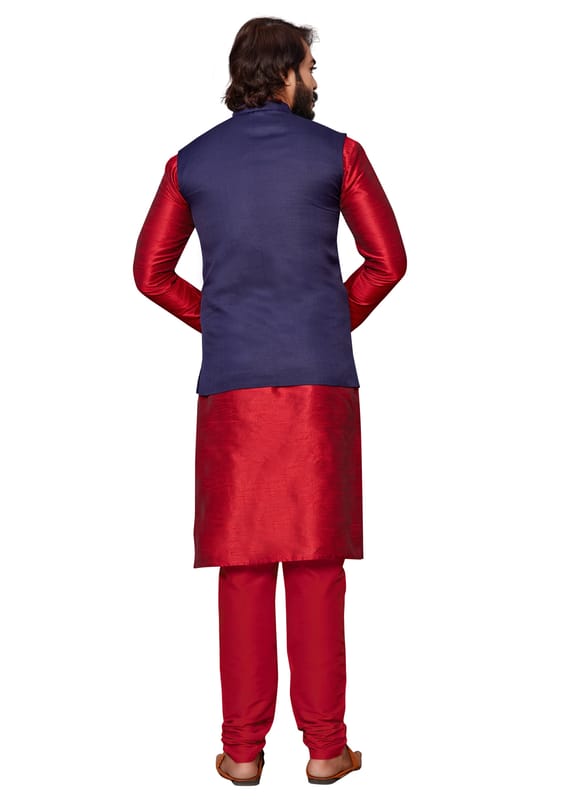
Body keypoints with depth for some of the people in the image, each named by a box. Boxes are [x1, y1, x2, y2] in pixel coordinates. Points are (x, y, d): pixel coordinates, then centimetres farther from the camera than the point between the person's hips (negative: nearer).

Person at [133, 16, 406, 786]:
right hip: (319, 379, -2)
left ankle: (243, 749, 8)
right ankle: (324, 745, 6)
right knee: (316, 562, 2)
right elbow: (388, 260, -1)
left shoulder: (191, 160, 9)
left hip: (232, 384, 2)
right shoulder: (336, 150, 2)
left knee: (243, 564, 5)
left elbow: (151, 272, 9)